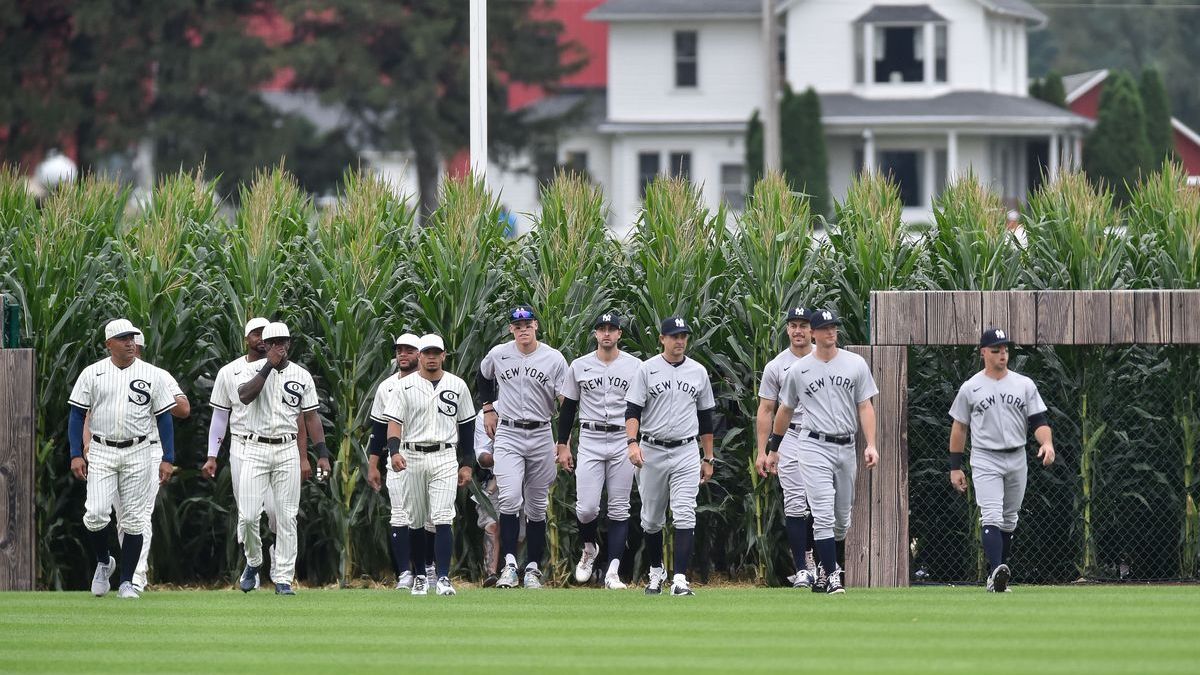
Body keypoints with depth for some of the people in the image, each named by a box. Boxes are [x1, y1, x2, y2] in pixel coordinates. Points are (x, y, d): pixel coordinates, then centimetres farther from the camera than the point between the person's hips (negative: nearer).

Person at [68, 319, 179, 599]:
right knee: (96, 514, -14)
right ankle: (103, 562, 14)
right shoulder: (92, 374, 2)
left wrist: (168, 458, -2)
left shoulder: (150, 375, 3)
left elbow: (164, 417, 5)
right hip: (101, 453, -1)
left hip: (137, 453, 1)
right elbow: (77, 415, 4)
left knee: (133, 519, 0)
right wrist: (76, 455, -6)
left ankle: (127, 582, 8)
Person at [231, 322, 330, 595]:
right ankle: (253, 562, 18)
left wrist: (322, 454, 0)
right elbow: (245, 396, -21)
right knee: (248, 515, -8)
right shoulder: (253, 371, 1)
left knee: (287, 517, -1)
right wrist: (270, 365, -20)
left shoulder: (301, 375, 7)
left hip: (287, 451, 1)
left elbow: (311, 417, 8)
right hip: (256, 449, -1)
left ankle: (283, 578, 4)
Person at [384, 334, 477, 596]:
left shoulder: (457, 386, 8)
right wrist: (394, 451, -22)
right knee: (416, 522, 7)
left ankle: (443, 578, -14)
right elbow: (395, 421, -4)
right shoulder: (406, 386, 4)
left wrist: (467, 464, 10)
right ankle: (419, 576, 18)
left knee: (442, 520, -13)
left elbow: (466, 425, 13)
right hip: (412, 458, 1)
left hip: (444, 458, -1)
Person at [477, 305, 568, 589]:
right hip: (508, 435, 0)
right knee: (510, 499, -18)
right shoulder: (498, 355, 1)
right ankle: (509, 565, -20)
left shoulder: (554, 358, -4)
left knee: (537, 506, 6)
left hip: (541, 435, 0)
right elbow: (483, 378, 24)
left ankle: (533, 568, 12)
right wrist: (487, 408, 15)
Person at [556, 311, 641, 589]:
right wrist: (563, 446, 5)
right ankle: (590, 549, 23)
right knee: (586, 508, -8)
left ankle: (612, 572, -1)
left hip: (623, 442, 0)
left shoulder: (635, 367, 3)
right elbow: (568, 408, 10)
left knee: (619, 510, -1)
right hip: (589, 442, 0)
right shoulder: (579, 366, 6)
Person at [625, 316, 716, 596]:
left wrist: (708, 459, 13)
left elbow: (706, 417, 14)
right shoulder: (647, 369, 0)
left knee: (685, 516, -12)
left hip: (686, 452, 0)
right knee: (652, 518, 10)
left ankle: (680, 579, -17)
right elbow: (633, 410, -6)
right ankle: (656, 571, 30)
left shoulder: (698, 372, 8)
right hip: (652, 451, 0)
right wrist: (632, 443, -22)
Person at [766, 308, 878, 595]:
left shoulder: (855, 364, 5)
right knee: (824, 515, -12)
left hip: (846, 447, 3)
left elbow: (865, 407, 3)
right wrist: (773, 449, 19)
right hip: (815, 446, -3)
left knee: (842, 517, 11)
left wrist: (871, 445, -8)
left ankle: (835, 563, 31)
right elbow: (785, 410, 15)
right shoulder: (799, 370, 3)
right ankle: (832, 576, -11)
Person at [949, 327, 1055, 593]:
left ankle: (995, 577, 20)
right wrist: (955, 467, 3)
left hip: (1017, 459, 3)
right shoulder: (970, 389, 1)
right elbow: (959, 428, 7)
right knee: (992, 518, -18)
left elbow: (1038, 420, 1)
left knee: (1009, 520, 10)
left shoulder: (1024, 385, 6)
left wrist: (1047, 443, -20)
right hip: (985, 460, -3)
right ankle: (997, 570, -32)